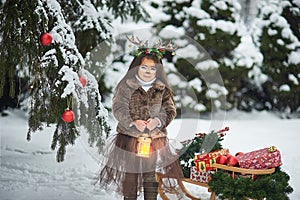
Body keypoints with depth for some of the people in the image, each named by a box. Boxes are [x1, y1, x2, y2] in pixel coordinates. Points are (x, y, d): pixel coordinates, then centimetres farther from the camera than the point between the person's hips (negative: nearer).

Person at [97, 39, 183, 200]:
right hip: (129, 139, -1)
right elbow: (118, 108, -6)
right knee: (129, 178, 4)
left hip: (155, 140, 2)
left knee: (152, 179, 3)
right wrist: (133, 122, -20)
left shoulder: (162, 90, 8)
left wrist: (158, 120, -15)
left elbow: (170, 110, 5)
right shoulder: (126, 86, 0)